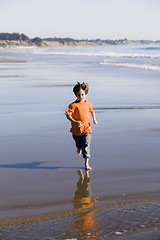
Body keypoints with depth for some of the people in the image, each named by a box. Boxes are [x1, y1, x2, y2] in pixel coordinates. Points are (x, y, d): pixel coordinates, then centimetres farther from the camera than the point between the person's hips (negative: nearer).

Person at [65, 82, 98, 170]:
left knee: (86, 145, -12)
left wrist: (94, 119, 15)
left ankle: (87, 164, -11)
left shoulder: (88, 103, 3)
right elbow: (68, 115, -15)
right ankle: (79, 148, 59)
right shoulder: (73, 105, -12)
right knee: (79, 144, 19)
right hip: (76, 129, -1)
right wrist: (75, 122, -28)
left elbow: (92, 111, 24)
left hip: (87, 128, 1)